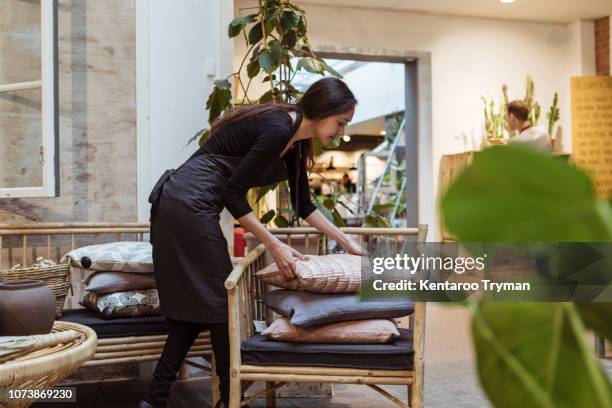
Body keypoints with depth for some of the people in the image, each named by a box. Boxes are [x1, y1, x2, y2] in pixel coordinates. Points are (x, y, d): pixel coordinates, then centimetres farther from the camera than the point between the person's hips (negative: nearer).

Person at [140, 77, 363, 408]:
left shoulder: (294, 139, 12)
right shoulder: (278, 129, -16)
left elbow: (303, 205, 20)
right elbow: (233, 193, -19)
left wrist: (346, 242, 23)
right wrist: (275, 246, -14)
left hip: (178, 204, 9)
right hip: (190, 204, -9)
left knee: (194, 305, 12)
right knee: (219, 301, 1)